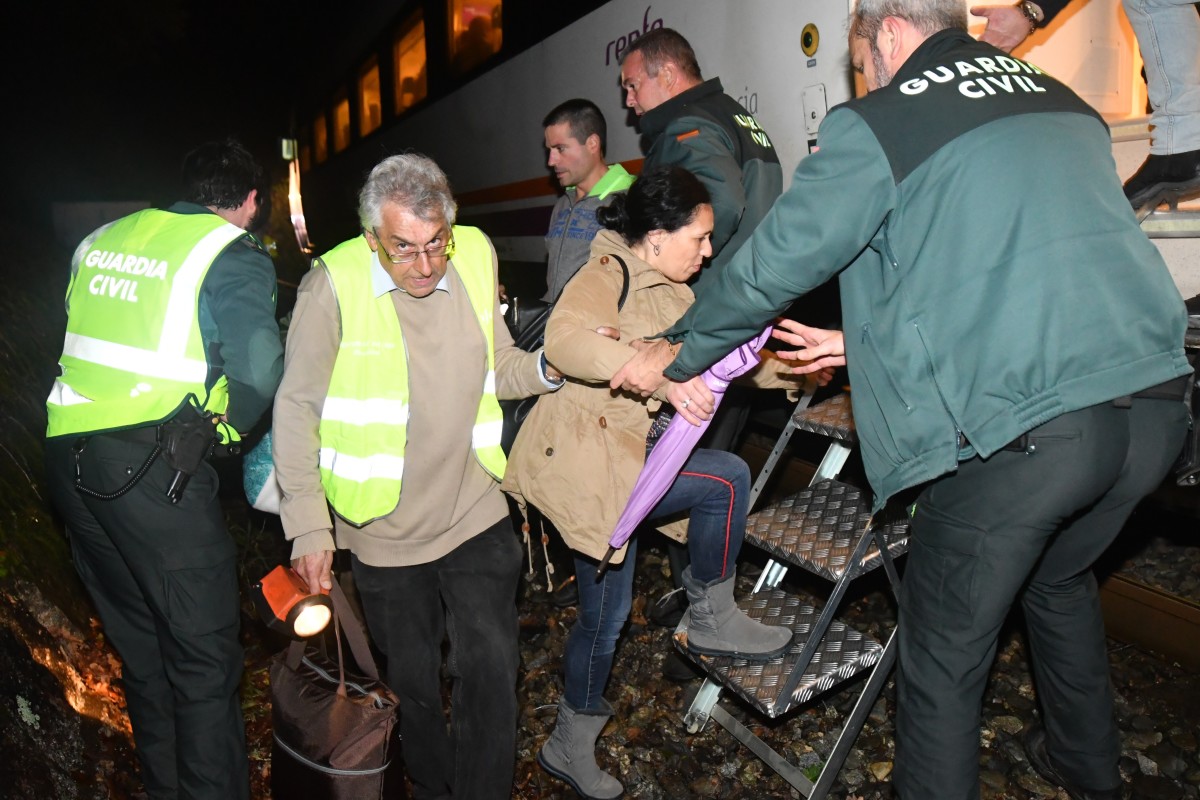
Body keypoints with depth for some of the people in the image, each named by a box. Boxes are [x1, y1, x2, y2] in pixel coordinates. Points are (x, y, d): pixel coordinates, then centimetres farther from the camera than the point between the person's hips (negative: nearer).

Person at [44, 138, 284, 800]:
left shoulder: (102, 239, 15)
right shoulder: (234, 256, -6)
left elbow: (90, 344, 20)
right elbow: (259, 372, -18)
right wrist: (230, 422, 1)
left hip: (68, 454, 8)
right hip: (154, 469, -7)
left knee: (139, 642, 20)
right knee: (203, 654, 3)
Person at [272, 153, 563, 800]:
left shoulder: (476, 256, -4)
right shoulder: (334, 284, -15)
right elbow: (296, 409, -10)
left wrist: (547, 368, -13)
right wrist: (308, 527, -13)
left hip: (475, 514, 2)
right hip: (384, 533, -2)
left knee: (491, 673, 4)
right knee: (414, 682, 17)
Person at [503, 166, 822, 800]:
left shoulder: (670, 293, 14)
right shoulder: (607, 275, -14)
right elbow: (563, 340, -33)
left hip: (618, 460, 9)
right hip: (580, 458, -9)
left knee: (605, 611, 16)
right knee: (726, 476, -16)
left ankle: (571, 745, 35)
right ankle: (711, 618, 7)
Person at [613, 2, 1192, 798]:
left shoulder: (878, 126, -3)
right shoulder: (1065, 103, 19)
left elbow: (774, 264, 1)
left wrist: (675, 355, 16)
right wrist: (876, 341, 28)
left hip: (1017, 427, -8)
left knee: (945, 656, 9)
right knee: (1060, 580, 32)